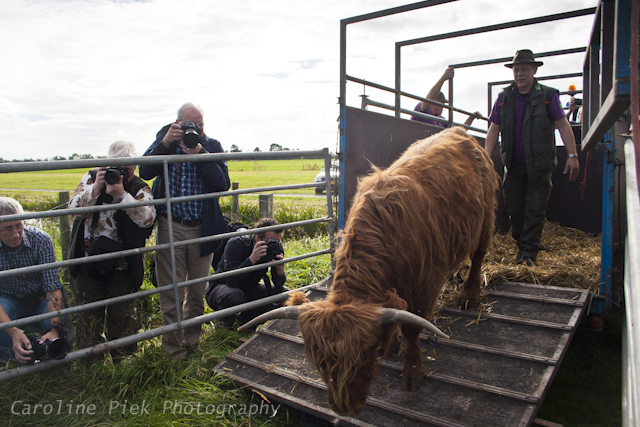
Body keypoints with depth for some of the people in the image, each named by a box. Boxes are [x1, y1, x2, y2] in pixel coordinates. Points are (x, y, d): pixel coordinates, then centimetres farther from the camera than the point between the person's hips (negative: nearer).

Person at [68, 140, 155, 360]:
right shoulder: (91, 178, 4)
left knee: (123, 316, 9)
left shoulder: (140, 189, -2)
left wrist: (121, 193, -28)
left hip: (122, 267, -2)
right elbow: (74, 208, -8)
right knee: (88, 316, 12)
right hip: (88, 262, 2)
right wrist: (96, 188, -21)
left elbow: (147, 218, -20)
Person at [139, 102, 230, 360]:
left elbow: (223, 184, -11)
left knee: (197, 291, 13)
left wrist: (200, 154, -20)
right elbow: (145, 172, -9)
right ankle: (174, 349, 19)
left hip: (202, 228, 1)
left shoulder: (212, 147, 2)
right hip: (170, 226, -1)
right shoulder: (165, 140, 3)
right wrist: (165, 143, -18)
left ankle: (192, 342, 32)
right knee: (171, 292, 3)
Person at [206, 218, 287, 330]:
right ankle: (223, 324, -6)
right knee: (234, 295, -39)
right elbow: (231, 281, -36)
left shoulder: (276, 248, -14)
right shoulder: (235, 244, -27)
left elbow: (279, 284, -11)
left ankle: (245, 318, 6)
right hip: (222, 287, -5)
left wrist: (280, 270, -34)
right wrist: (251, 259, -45)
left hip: (249, 289, 6)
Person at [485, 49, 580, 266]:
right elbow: (494, 129, 5)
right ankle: (520, 245, 23)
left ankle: (529, 252, 6)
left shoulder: (547, 95, -2)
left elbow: (563, 126, -3)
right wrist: (486, 157, -5)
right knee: (514, 209, 7)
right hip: (513, 165, 3)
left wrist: (572, 155, -10)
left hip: (540, 166, -2)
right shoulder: (504, 97, 5)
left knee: (535, 210, -1)